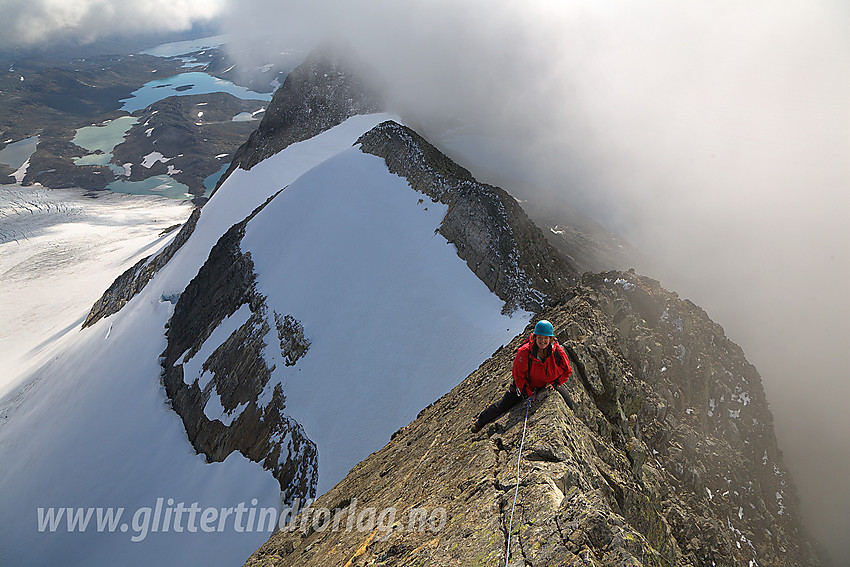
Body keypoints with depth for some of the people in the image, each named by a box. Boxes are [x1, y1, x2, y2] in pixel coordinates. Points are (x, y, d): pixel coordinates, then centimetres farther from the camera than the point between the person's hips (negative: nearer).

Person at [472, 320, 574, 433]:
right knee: (504, 404, -1)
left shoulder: (558, 352, -25)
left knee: (568, 403, 9)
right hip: (527, 384, -2)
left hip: (550, 384, 2)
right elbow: (518, 375, -20)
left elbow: (567, 371, -6)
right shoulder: (524, 352, -32)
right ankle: (481, 420, 23)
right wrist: (528, 394, -22)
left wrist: (555, 383, -17)